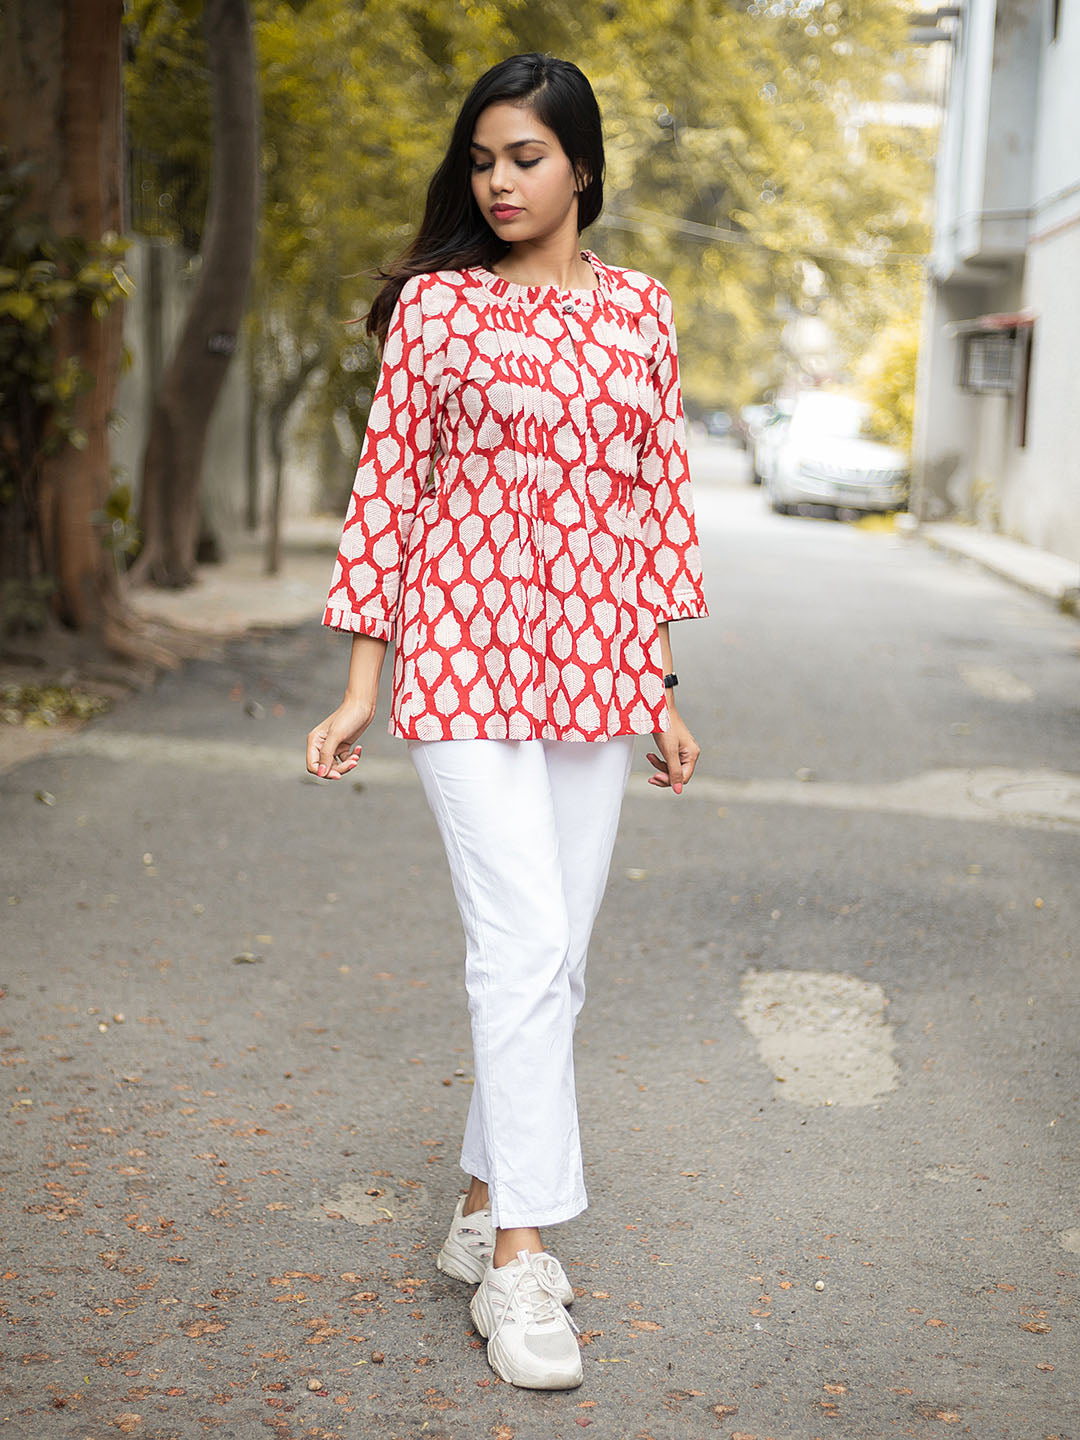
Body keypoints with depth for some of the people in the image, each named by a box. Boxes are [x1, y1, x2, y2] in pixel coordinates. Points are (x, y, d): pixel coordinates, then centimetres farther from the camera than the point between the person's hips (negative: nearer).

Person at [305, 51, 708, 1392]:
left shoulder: (638, 309, 10)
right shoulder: (435, 301, 1)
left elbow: (660, 494, 12)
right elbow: (386, 486, 0)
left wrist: (662, 686, 9)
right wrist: (362, 685, -3)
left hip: (595, 661, 4)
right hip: (464, 645, -4)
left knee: (554, 954, 8)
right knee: (524, 943, -11)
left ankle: (484, 1204, 23)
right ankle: (520, 1261, -3)